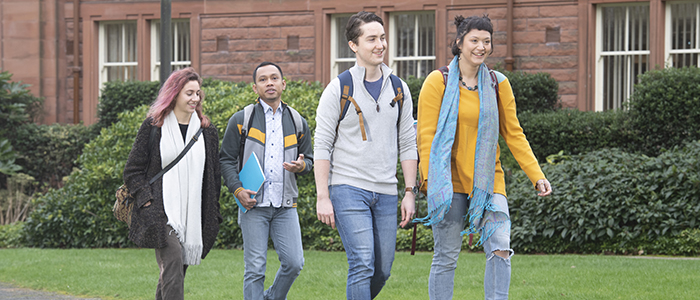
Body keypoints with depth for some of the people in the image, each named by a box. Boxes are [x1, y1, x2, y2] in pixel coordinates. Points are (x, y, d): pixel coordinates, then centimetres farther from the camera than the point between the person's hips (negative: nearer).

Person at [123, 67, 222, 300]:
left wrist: (212, 215, 11)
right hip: (161, 214, -4)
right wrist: (146, 200, -10)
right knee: (172, 265, -20)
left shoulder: (207, 132, 12)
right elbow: (132, 171, 3)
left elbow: (214, 175, 17)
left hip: (193, 215, 4)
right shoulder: (153, 127, 1)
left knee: (173, 273, 7)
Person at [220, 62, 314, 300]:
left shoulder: (297, 122, 13)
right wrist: (237, 189, -10)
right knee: (255, 269, -4)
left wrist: (302, 166, -6)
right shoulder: (241, 120, 4)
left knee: (294, 262, -5)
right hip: (253, 204, -2)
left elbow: (309, 158, 19)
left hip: (285, 206, 2)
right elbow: (226, 159, 5)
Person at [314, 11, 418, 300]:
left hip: (386, 193, 5)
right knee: (362, 265, -14)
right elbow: (322, 146, -4)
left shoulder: (399, 89, 10)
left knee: (382, 270, 6)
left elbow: (407, 145, 13)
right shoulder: (339, 89, -3)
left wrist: (410, 192, 6)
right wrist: (323, 197, -10)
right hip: (348, 189, -5)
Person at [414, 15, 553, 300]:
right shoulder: (438, 82, -2)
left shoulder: (498, 84, 7)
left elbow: (514, 135, 11)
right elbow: (426, 136, -4)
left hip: (488, 179, 3)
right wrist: (430, 180, -14)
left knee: (500, 250, -13)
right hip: (450, 180, -3)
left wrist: (537, 176, 3)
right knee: (446, 257, -1)